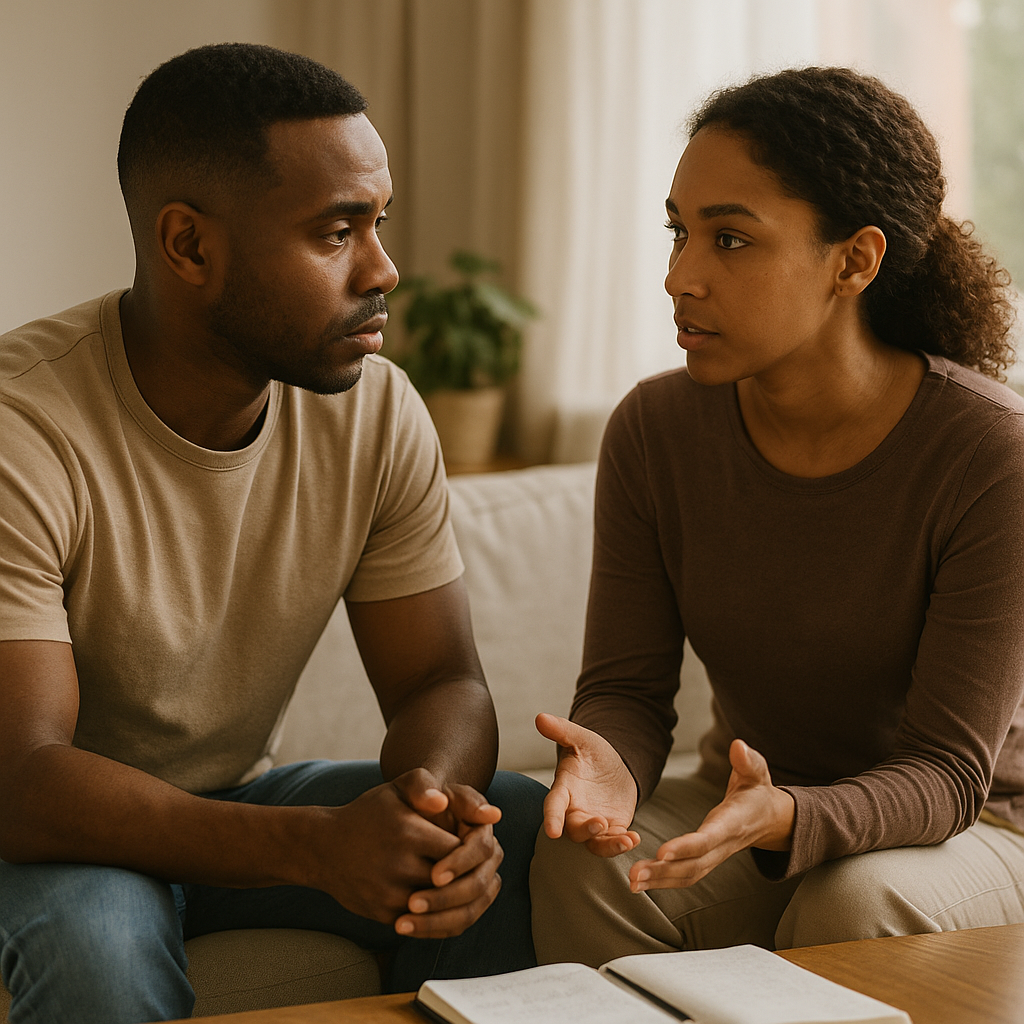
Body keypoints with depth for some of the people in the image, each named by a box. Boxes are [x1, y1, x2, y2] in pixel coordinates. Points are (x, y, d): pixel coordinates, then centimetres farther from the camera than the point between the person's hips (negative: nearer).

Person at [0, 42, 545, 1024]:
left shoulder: (377, 410, -9)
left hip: (240, 800, 5)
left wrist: (432, 798, -32)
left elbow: (441, 682, -6)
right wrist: (316, 846, -45)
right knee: (95, 933, -37)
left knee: (521, 831, -16)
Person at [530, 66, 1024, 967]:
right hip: (745, 798, 3)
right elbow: (628, 686, -6)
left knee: (849, 909, -34)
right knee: (580, 863, -26)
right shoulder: (654, 430, -10)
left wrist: (784, 819, -42)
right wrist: (606, 767, -31)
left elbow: (948, 771, -21)